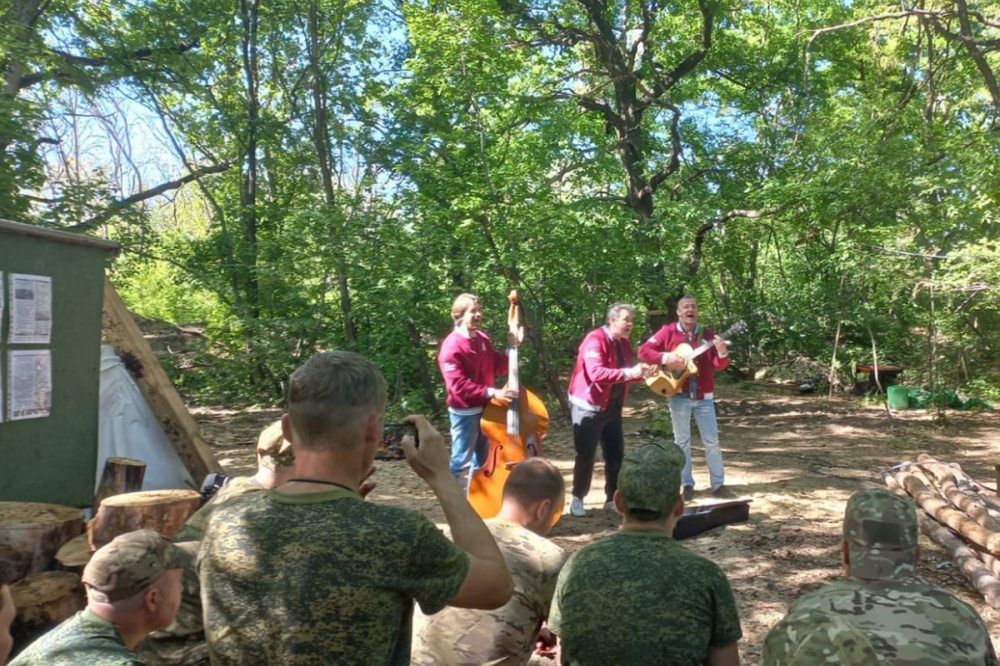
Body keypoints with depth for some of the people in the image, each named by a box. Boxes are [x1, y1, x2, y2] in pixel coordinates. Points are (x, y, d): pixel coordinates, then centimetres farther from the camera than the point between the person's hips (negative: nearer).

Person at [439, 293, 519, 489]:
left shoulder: (483, 339, 6)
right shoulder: (452, 346, -18)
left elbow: (499, 367, 10)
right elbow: (458, 385, -25)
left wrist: (512, 347, -4)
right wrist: (491, 392, -31)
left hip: (485, 408, 8)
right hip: (464, 412, -8)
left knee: (481, 459, 20)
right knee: (462, 461, 1)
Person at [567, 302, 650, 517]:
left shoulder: (624, 343, 9)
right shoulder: (595, 339, -18)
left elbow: (626, 374, 14)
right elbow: (596, 372, -31)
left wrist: (640, 373, -7)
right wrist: (628, 373, -34)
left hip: (613, 407, 8)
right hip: (589, 406, -8)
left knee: (616, 453, 9)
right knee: (586, 454, -4)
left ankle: (612, 498, 20)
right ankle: (577, 499, 11)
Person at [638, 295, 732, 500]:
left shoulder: (707, 334, 7)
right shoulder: (668, 331, 0)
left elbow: (719, 366, 2)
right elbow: (644, 350, -5)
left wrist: (722, 352, -19)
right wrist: (666, 358, -18)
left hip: (703, 395, 2)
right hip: (679, 394, -2)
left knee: (712, 440, 5)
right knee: (682, 440, 5)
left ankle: (718, 484, 15)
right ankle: (687, 485, 15)